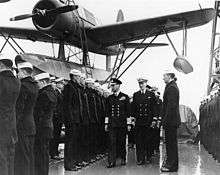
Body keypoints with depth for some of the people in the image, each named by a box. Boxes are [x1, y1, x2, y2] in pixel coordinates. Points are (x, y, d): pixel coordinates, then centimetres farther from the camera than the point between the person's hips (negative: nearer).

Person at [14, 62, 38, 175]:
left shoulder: (23, 86, -13)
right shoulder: (34, 86, 11)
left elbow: (19, 108, -16)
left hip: (21, 126, -8)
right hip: (31, 126, 8)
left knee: (20, 158, -3)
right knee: (29, 157, 14)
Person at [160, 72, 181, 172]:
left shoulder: (171, 88, -16)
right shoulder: (173, 86, 16)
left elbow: (171, 105, -22)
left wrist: (165, 120, -20)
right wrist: (165, 119, 19)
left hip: (171, 120, -10)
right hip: (172, 120, 10)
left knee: (171, 143, -3)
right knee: (170, 142, 16)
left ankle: (172, 166, 4)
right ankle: (170, 162, 25)